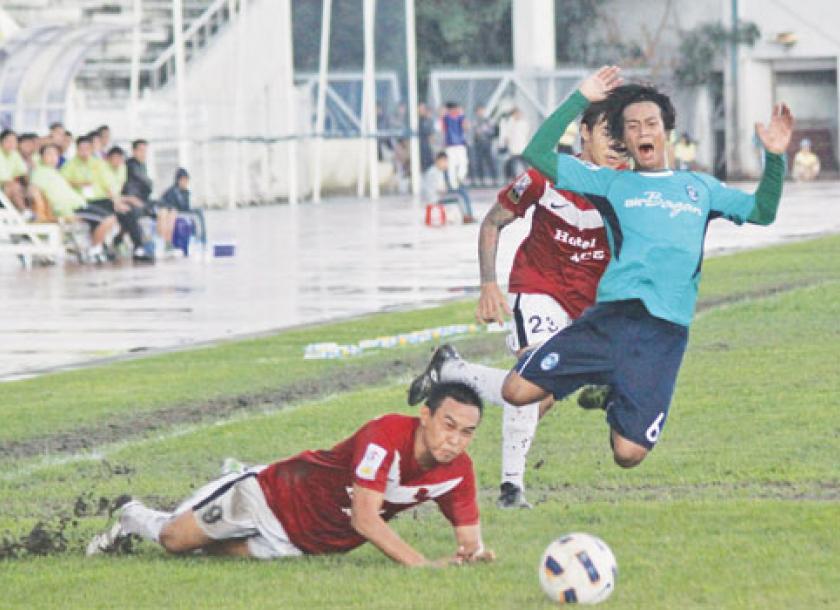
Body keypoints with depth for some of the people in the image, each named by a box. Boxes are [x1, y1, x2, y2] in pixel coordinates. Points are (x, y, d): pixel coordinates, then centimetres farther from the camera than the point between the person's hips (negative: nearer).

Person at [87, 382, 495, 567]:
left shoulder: (458, 471, -17)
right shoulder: (387, 435, -35)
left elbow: (469, 532, -7)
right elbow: (365, 519, -40)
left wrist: (473, 550, -32)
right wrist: (422, 565, -46)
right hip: (275, 496, -5)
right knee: (174, 538, 9)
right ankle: (132, 519, 43)